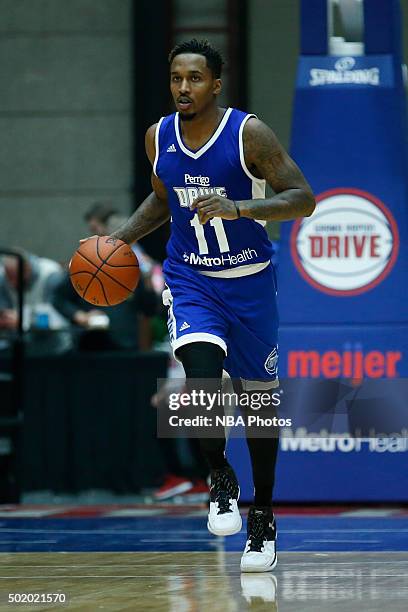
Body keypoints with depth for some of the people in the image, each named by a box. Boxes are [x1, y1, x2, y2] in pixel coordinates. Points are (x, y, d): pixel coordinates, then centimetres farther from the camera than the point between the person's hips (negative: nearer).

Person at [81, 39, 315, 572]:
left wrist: (240, 208, -33)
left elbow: (304, 200, -19)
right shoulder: (159, 138, -3)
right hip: (190, 281, 2)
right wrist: (127, 235, 2)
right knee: (203, 379, -25)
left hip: (250, 282, -2)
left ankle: (263, 517, 23)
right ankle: (220, 478, -2)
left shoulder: (250, 133, -16)